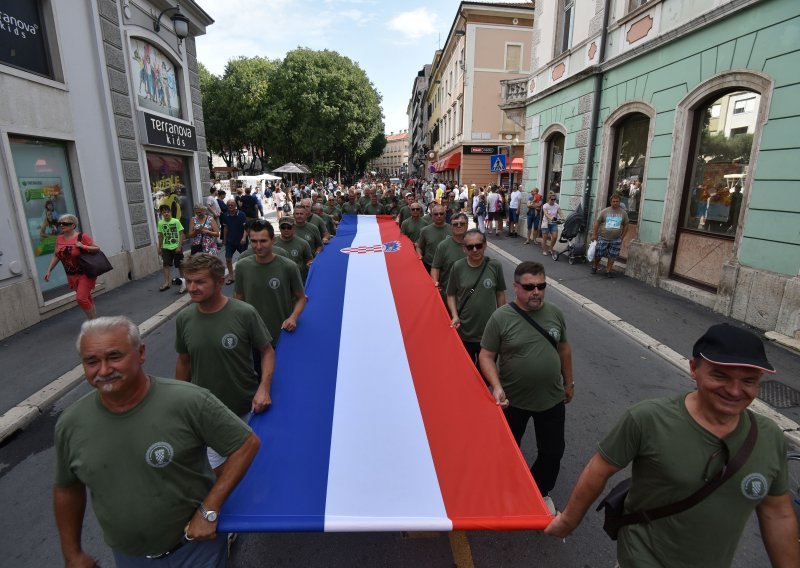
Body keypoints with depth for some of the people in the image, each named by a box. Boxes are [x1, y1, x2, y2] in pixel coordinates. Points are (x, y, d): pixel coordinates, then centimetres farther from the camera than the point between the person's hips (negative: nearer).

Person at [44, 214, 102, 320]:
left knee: (81, 298, -14)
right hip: (71, 275, 6)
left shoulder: (82, 237, -12)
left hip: (85, 273, -6)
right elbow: (56, 256, 11)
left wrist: (83, 247, -24)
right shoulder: (59, 239, 5)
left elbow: (97, 248, -10)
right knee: (86, 298, 14)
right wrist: (49, 270, 6)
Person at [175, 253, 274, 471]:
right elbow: (183, 361, 6)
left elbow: (267, 351, -8)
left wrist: (263, 388, -20)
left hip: (246, 408, -2)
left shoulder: (245, 313, -19)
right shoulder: (184, 319, -7)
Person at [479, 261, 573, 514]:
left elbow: (564, 347, 8)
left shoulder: (554, 312, -5)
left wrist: (568, 382, 14)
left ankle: (540, 492, 47)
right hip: (513, 401, -3)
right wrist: (497, 387, -25)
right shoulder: (501, 318, -18)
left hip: (552, 399, 3)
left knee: (552, 452, 18)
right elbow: (486, 356, -13)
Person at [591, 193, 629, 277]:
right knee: (598, 254, 4)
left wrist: (622, 237, 6)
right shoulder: (605, 211, -2)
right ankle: (594, 266, 27)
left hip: (616, 239, 1)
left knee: (612, 256, 2)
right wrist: (594, 234, -3)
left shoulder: (623, 213, 3)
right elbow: (597, 222, 1)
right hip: (603, 238, -1)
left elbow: (625, 225, 10)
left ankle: (608, 270, 16)